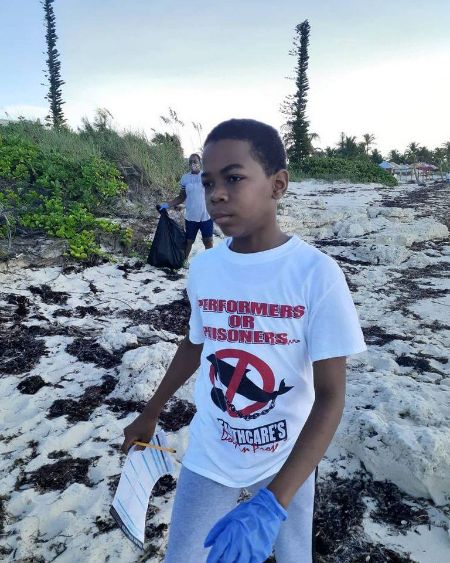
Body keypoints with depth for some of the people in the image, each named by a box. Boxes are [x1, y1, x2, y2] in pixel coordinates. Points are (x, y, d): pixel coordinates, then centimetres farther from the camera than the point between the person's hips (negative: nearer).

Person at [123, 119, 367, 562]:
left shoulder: (317, 274, -22)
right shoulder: (202, 268, -10)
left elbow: (331, 397, -20)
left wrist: (272, 504, -28)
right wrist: (151, 413, 17)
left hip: (286, 459, -2)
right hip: (208, 455, 2)